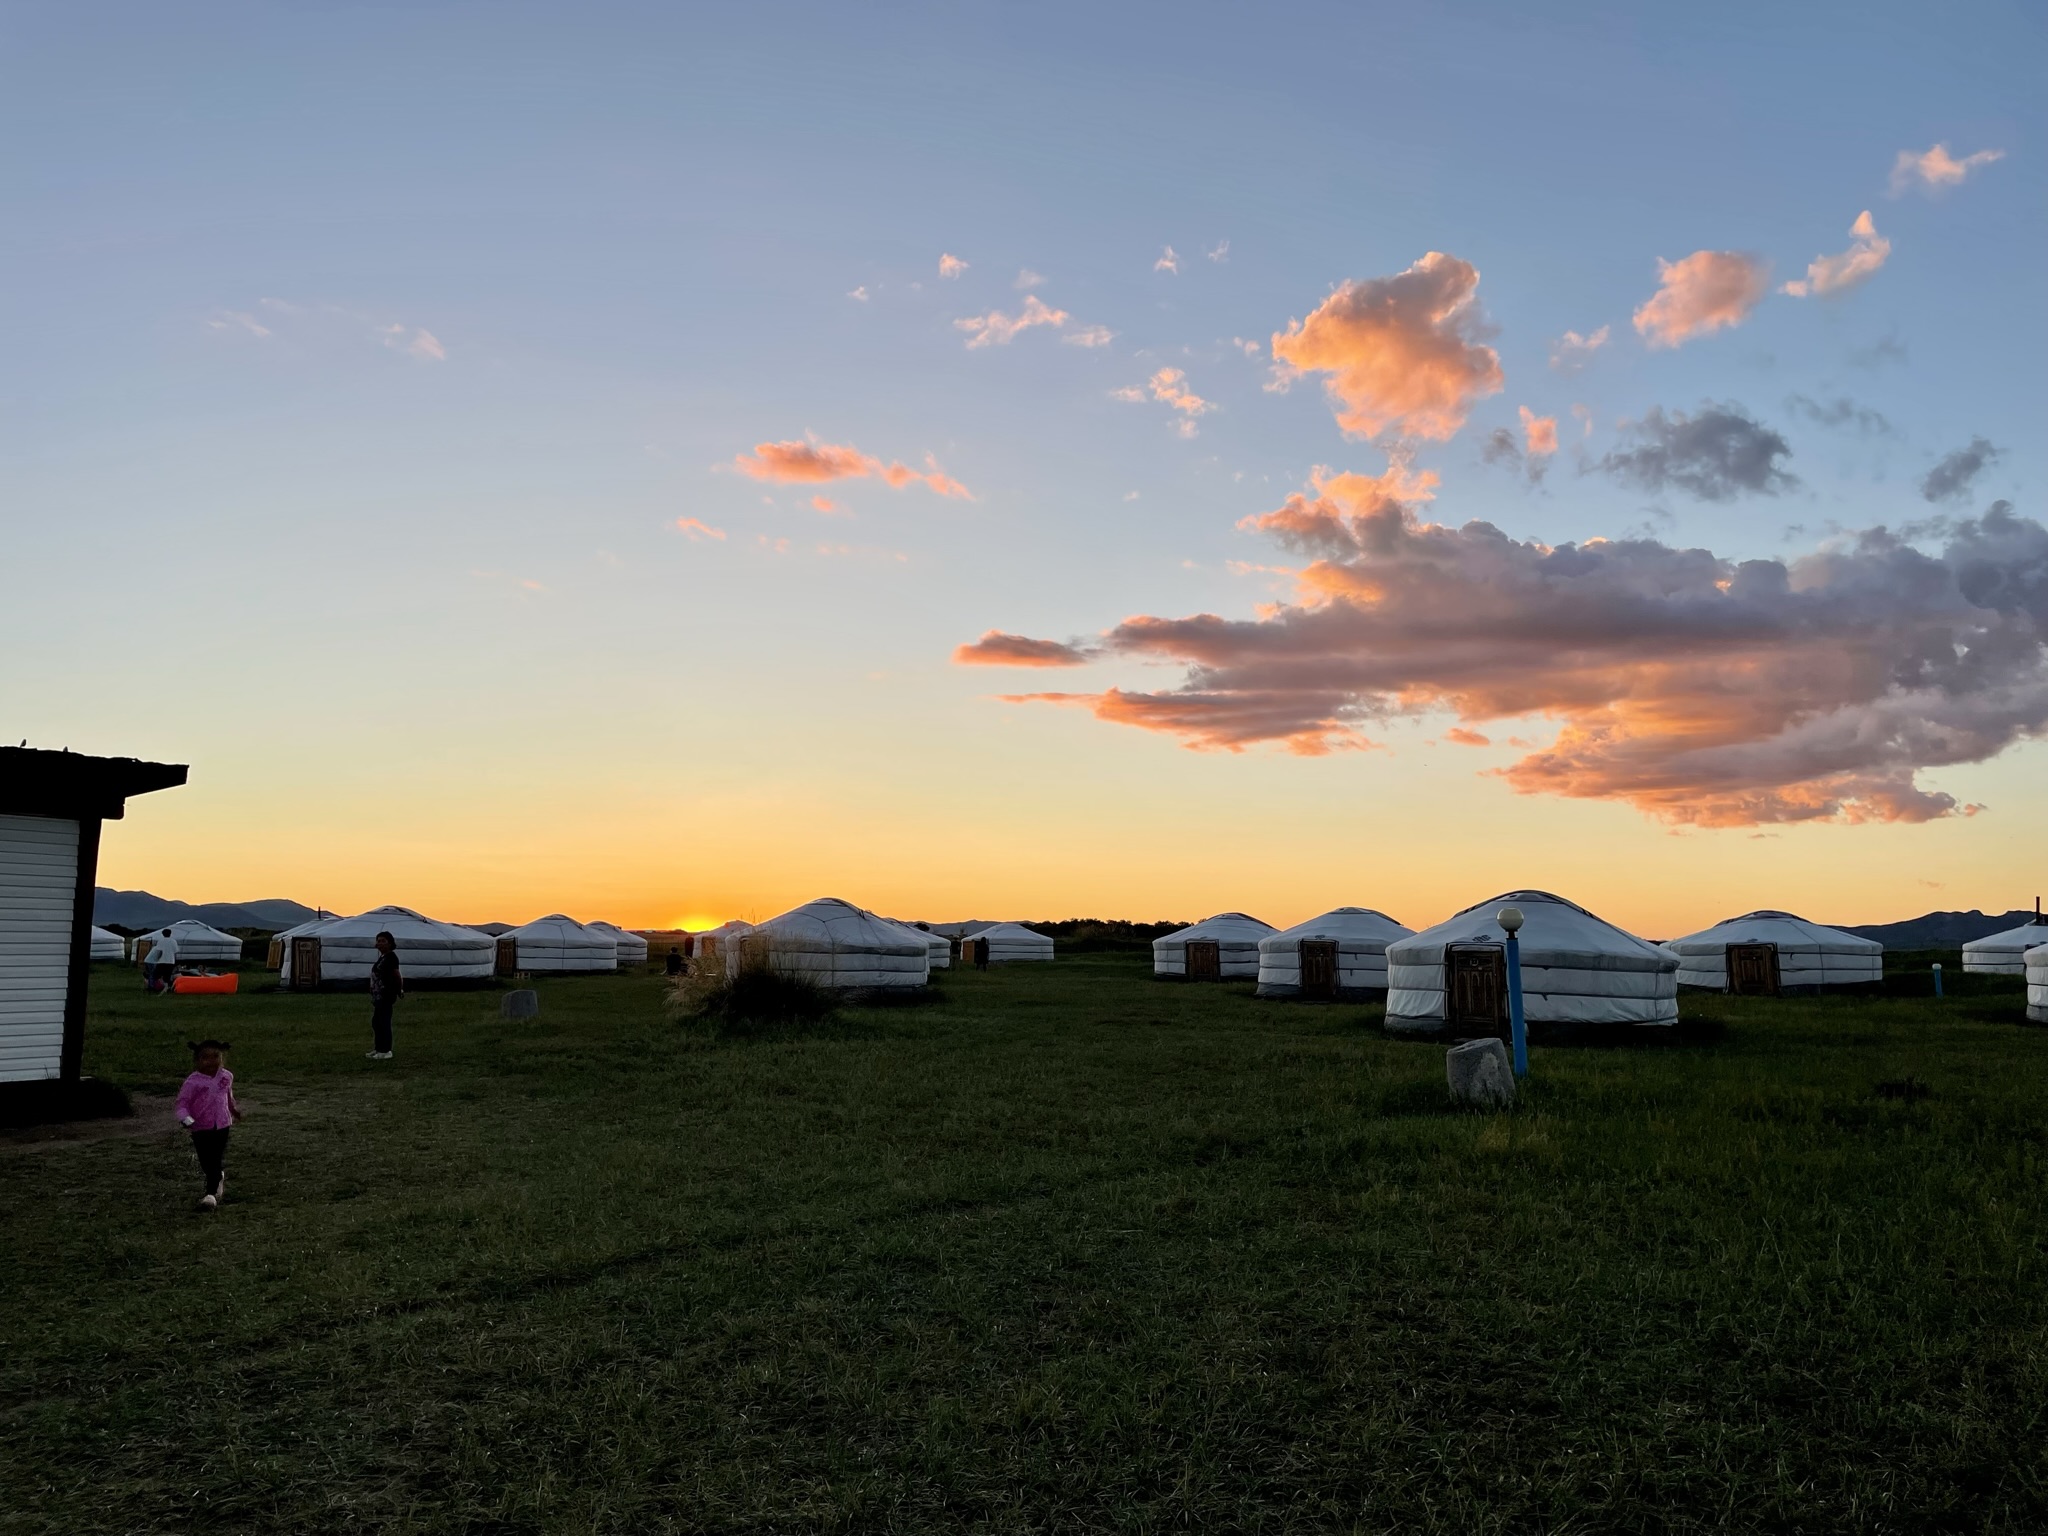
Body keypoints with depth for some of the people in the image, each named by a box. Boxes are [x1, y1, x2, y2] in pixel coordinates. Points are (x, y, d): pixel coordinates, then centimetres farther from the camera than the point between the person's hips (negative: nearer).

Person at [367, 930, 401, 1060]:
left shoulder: (391, 957, -14)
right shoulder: (383, 957, 15)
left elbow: (397, 976, -15)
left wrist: (399, 991, -6)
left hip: (386, 996, -10)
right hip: (379, 995, 10)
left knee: (384, 1022, -5)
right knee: (376, 1022, 15)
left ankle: (385, 1051, 0)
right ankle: (378, 1049, 24)